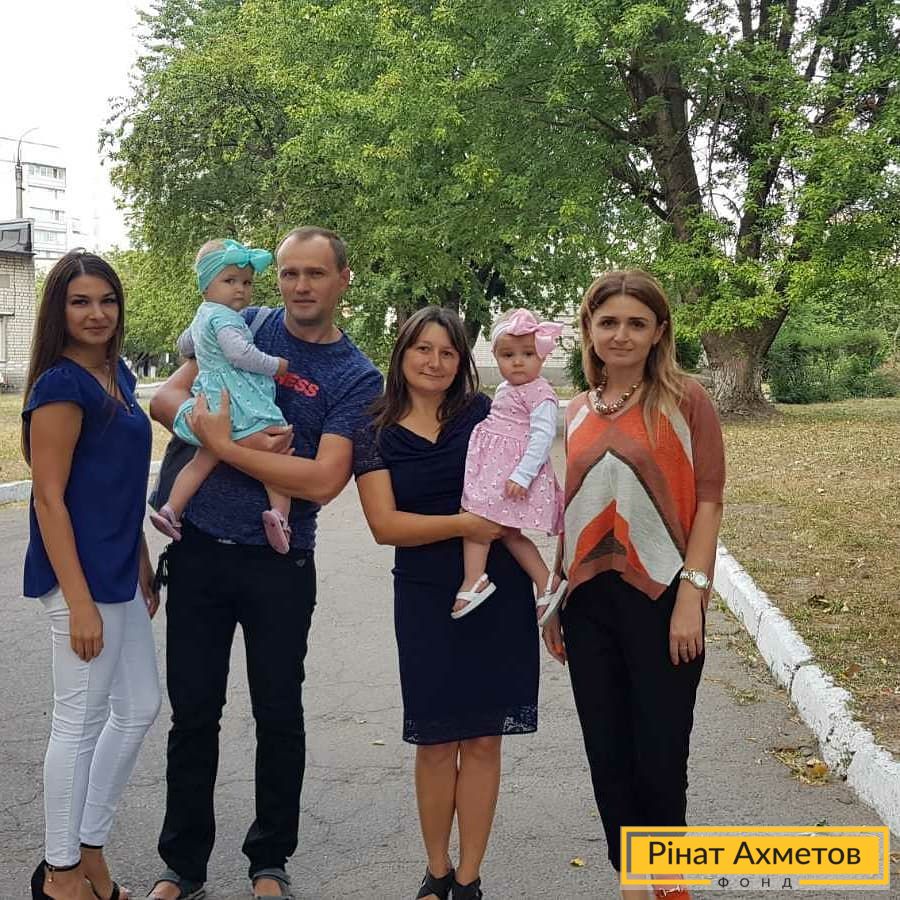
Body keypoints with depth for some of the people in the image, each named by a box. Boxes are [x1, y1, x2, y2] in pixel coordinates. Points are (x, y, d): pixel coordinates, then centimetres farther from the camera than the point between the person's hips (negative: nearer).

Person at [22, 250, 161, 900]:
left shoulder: (118, 375, 11)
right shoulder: (62, 385, -14)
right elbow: (49, 498, -17)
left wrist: (144, 567, 19)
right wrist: (79, 602, -19)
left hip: (119, 571, 9)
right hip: (81, 574, -9)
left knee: (139, 708, 15)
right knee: (81, 720, 3)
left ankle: (90, 848, 30)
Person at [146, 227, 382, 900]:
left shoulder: (357, 378, -5)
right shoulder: (242, 328, 4)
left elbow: (323, 482, -17)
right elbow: (167, 397, 0)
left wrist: (224, 445, -17)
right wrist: (249, 441, -16)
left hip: (280, 566, -2)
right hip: (199, 552, 2)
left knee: (279, 716, 10)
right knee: (193, 713, 10)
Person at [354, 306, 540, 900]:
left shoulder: (483, 414, 2)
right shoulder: (376, 434, 1)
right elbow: (385, 524, -8)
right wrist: (465, 525, -19)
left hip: (499, 595, 1)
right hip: (426, 601, 0)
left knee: (483, 738, 6)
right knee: (436, 742, 7)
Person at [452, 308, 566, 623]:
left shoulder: (540, 393, -12)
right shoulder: (505, 389, 17)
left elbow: (542, 435, -20)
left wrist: (522, 475, -26)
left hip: (514, 471, -9)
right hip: (495, 467, 9)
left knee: (477, 515, -14)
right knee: (508, 531, 8)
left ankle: (473, 579, -12)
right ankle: (546, 582, 12)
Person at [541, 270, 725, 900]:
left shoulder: (684, 401, -3)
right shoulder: (577, 414, 9)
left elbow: (708, 502, -6)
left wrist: (690, 597, -13)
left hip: (659, 598, -4)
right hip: (588, 600, 4)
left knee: (659, 755, 2)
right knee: (607, 753, 10)